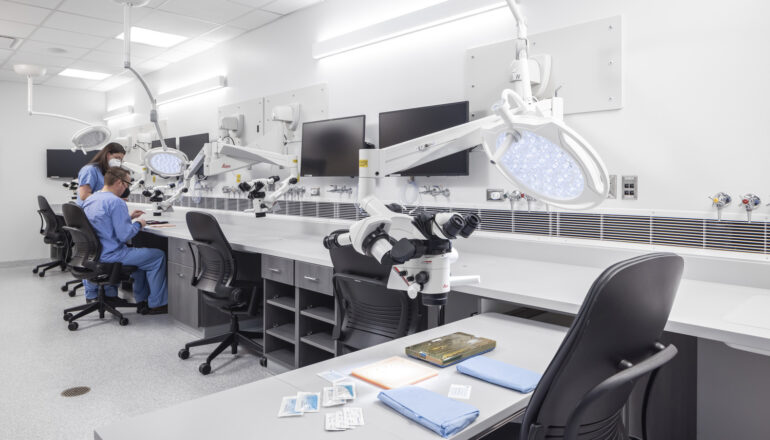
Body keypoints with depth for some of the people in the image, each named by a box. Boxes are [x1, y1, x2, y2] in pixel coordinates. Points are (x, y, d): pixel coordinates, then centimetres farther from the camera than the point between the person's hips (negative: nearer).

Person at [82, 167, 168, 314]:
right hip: (111, 255, -10)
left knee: (140, 253, 30)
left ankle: (141, 301, 30)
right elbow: (124, 235, -24)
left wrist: (129, 217, 18)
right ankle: (156, 304, 8)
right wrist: (138, 224, -6)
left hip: (95, 253, 10)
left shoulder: (90, 199, 10)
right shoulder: (116, 202, -20)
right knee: (158, 256, 1)